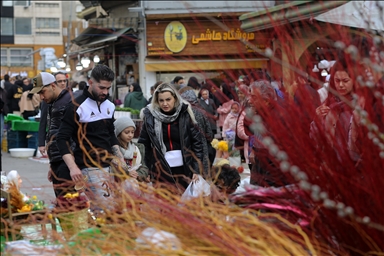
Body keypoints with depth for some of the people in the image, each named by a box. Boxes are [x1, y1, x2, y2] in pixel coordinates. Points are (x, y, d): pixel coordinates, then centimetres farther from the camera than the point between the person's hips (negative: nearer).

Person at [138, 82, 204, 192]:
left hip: (184, 169, 0)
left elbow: (197, 142, 0)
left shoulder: (185, 114, -3)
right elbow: (143, 144, 3)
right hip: (161, 170, 0)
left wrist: (197, 169, -4)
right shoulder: (150, 116, -2)